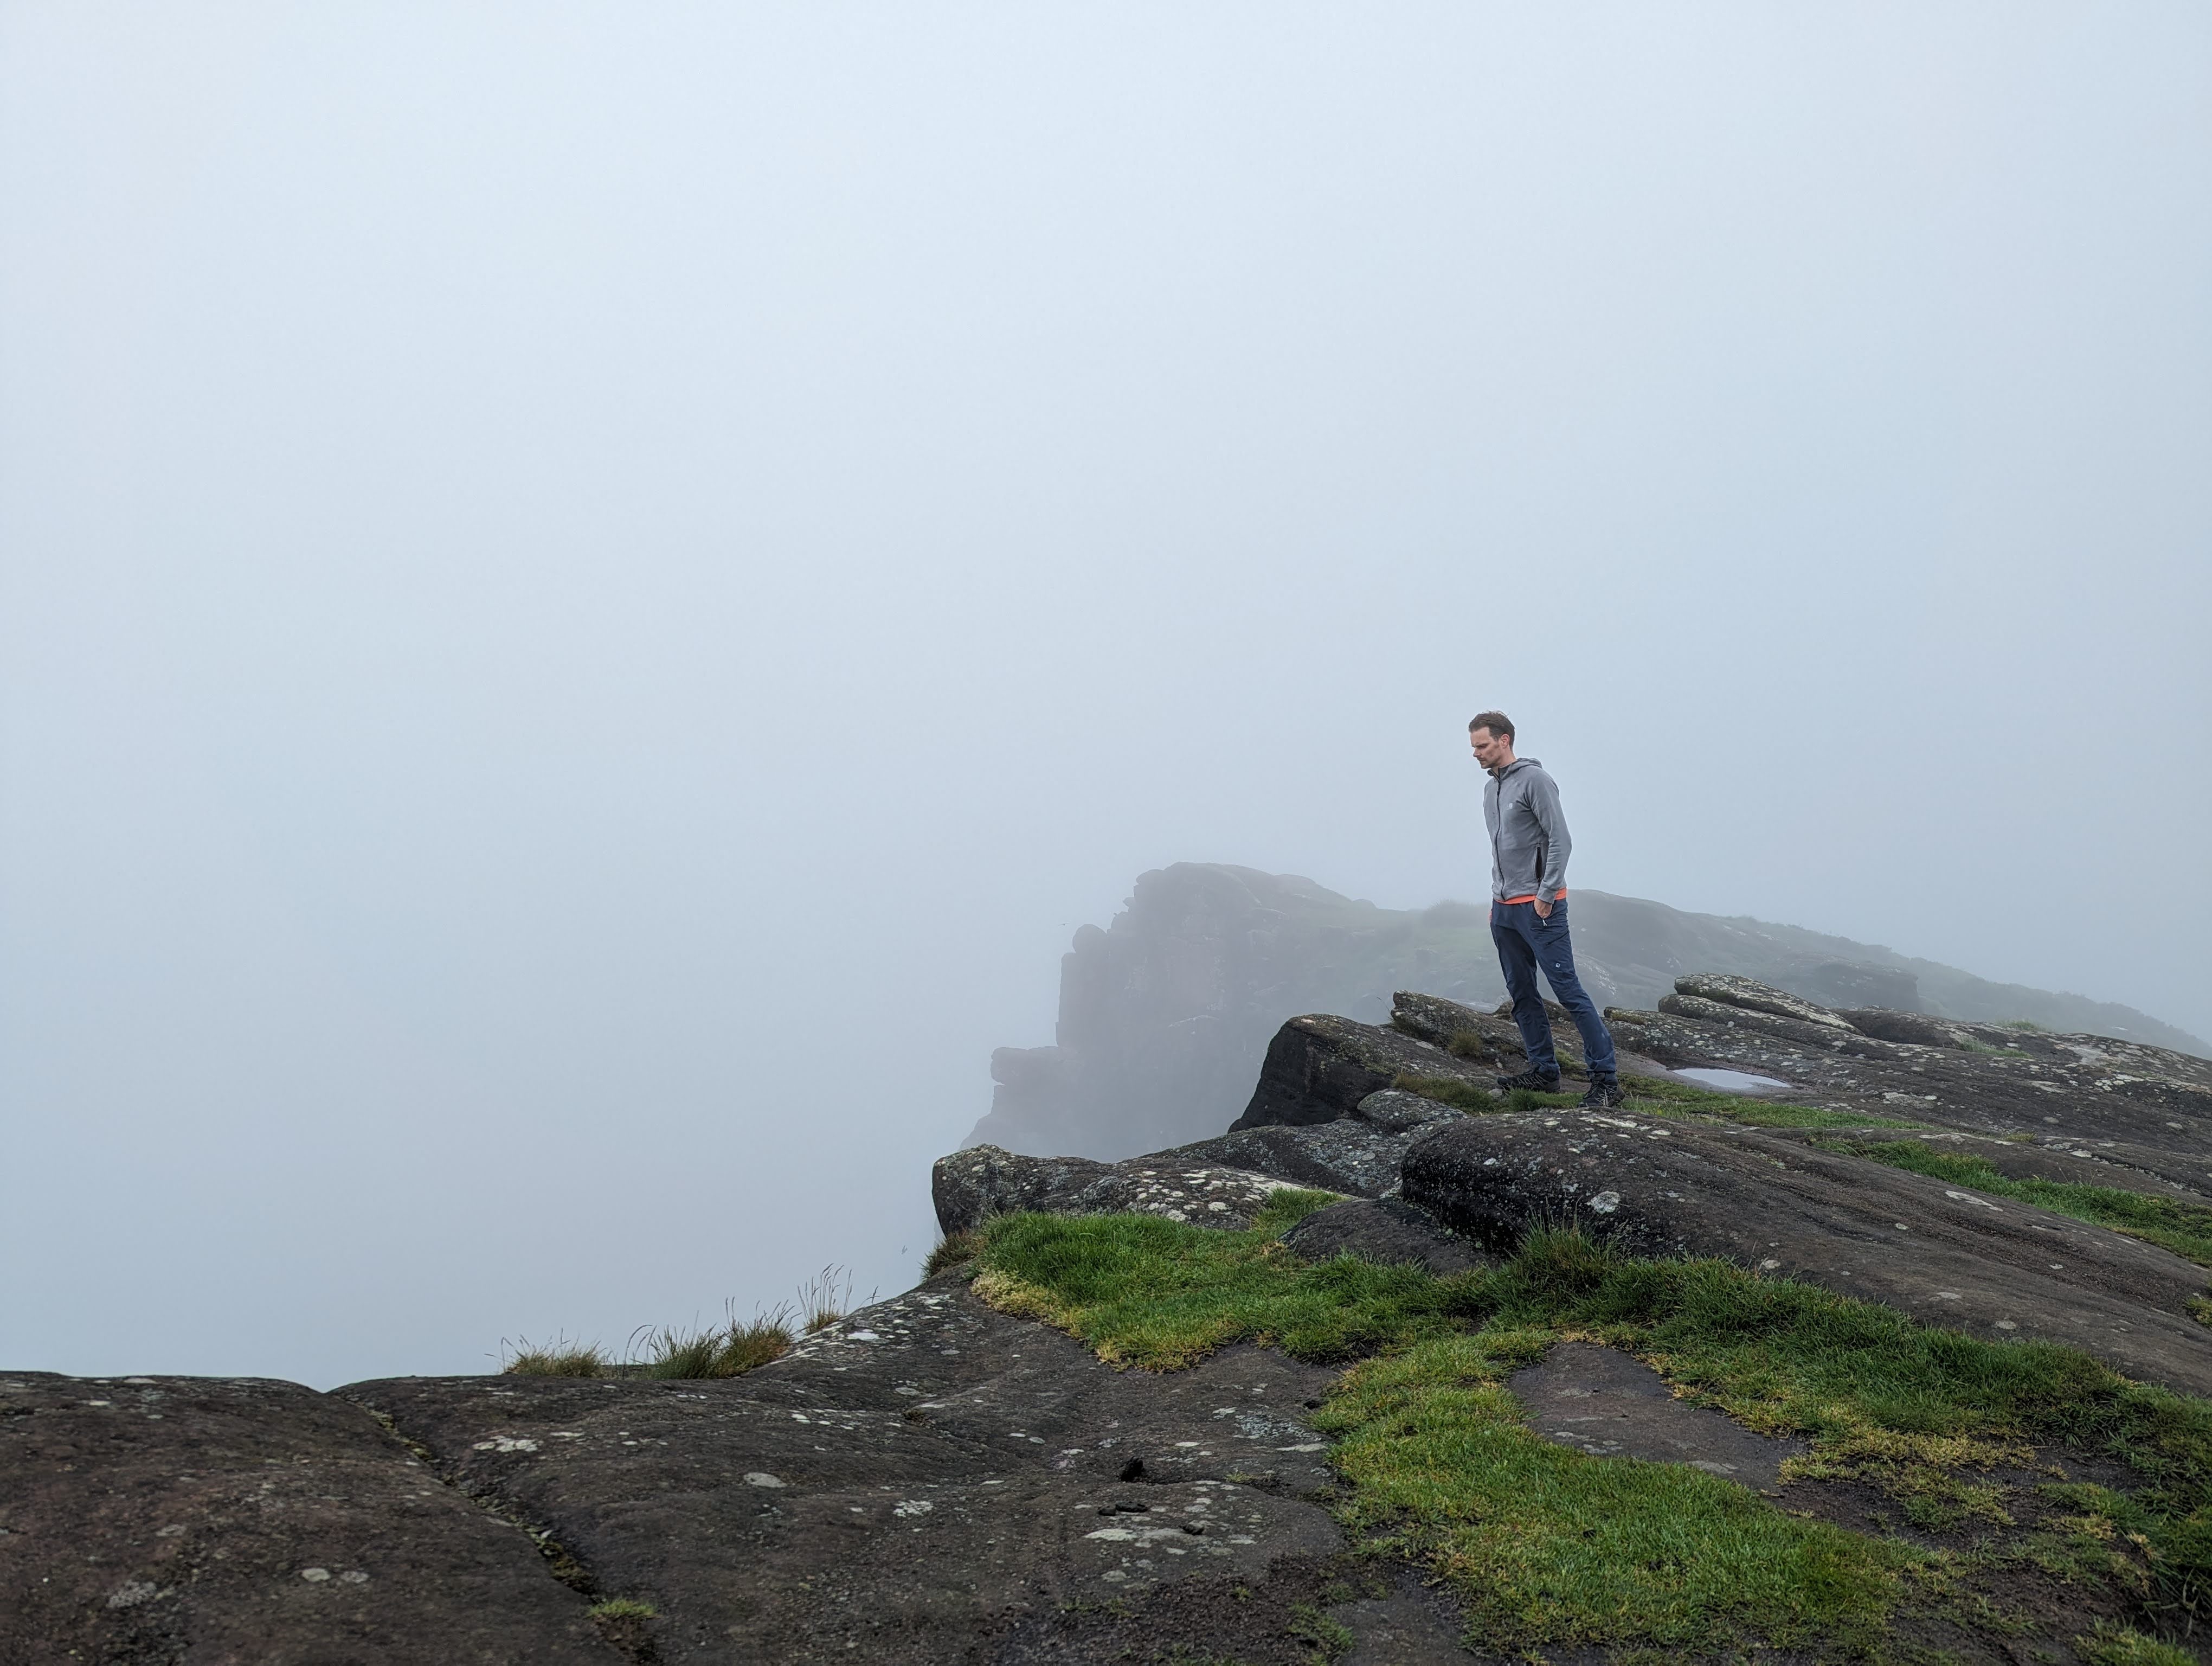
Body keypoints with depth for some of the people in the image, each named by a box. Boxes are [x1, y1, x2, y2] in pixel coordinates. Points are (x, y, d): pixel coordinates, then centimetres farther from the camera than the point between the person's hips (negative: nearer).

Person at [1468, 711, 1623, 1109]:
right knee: (1522, 994, 11)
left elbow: (1560, 840, -15)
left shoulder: (1534, 780, -11)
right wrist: (1498, 897, 16)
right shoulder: (1490, 788, 15)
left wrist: (1546, 894, -16)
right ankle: (1544, 1070, 20)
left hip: (1539, 907, -9)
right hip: (1503, 909, 9)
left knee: (1567, 988, -11)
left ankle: (1606, 1076, -9)